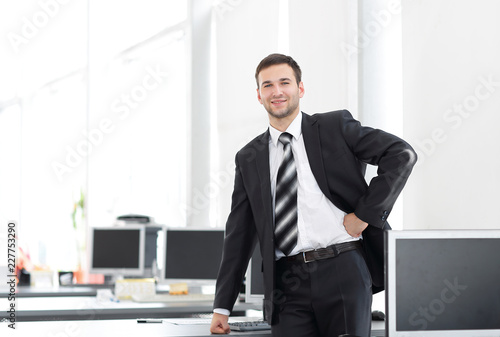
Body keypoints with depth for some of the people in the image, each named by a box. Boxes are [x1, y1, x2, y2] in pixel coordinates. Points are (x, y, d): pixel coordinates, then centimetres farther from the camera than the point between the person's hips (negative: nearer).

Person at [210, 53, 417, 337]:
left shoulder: (335, 127, 6)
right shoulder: (249, 158, 15)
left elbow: (402, 154, -1)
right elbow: (239, 234, 16)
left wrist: (365, 213, -7)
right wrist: (222, 307, 13)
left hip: (343, 271, -2)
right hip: (288, 283, 3)